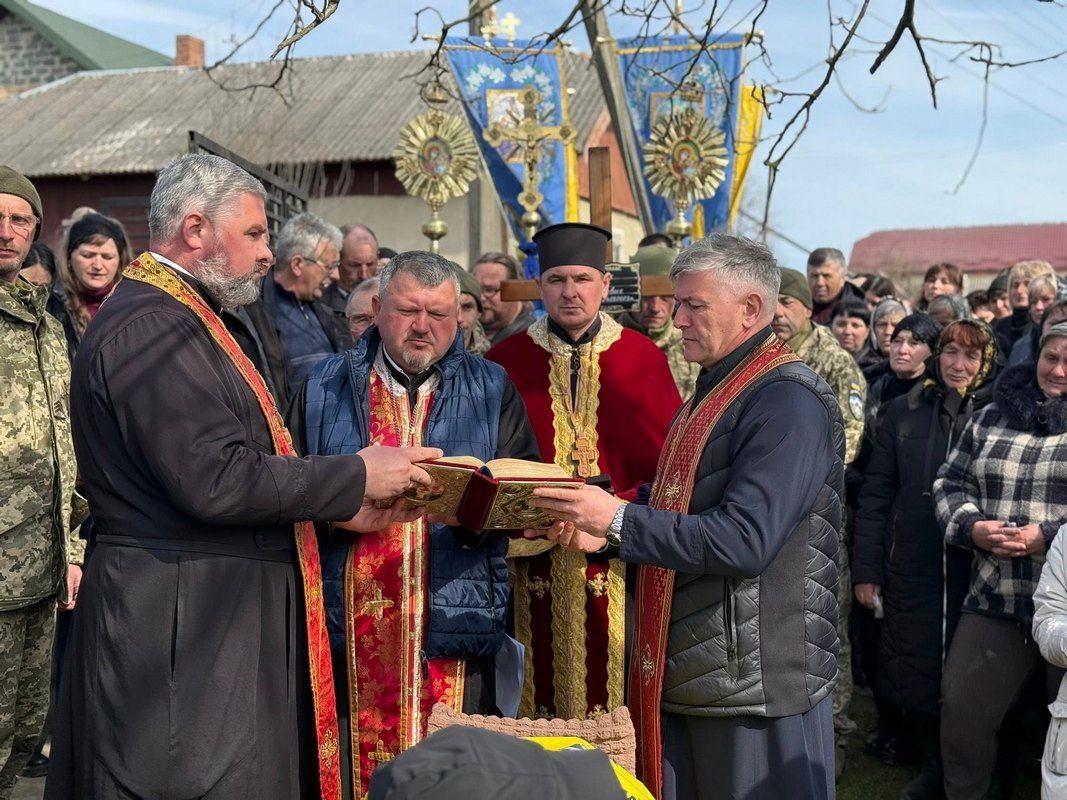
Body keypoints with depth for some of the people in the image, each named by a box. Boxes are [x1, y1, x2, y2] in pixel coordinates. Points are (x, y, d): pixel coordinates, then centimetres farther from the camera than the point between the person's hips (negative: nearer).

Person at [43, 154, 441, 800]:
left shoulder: (177, 318, 18)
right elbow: (214, 480, -25)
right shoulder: (150, 327, -17)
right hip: (180, 622, -10)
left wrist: (338, 507, 9)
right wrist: (355, 476, -15)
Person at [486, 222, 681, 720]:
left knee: (612, 680, 2)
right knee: (546, 681, 4)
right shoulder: (506, 361, 5)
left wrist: (620, 511, -14)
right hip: (536, 562, 1)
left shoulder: (641, 358, 3)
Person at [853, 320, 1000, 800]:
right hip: (911, 575, 2)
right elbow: (875, 495, 4)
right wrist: (866, 570, 2)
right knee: (913, 676, 8)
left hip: (978, 575, -2)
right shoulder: (902, 413, 4)